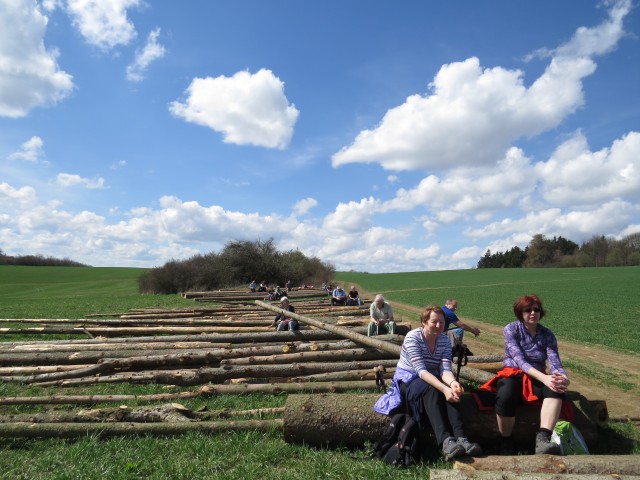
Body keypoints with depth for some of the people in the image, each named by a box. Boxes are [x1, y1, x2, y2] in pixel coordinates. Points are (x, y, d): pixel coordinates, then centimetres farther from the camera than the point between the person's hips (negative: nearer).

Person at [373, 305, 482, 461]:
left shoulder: (445, 341, -5)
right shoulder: (412, 337, -21)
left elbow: (445, 369, -15)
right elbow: (421, 370, -29)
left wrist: (453, 382, -39)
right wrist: (444, 388, -42)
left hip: (431, 379, 5)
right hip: (407, 379, -4)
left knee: (451, 392, -28)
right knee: (431, 390, -36)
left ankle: (460, 438, -40)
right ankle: (446, 441, -48)